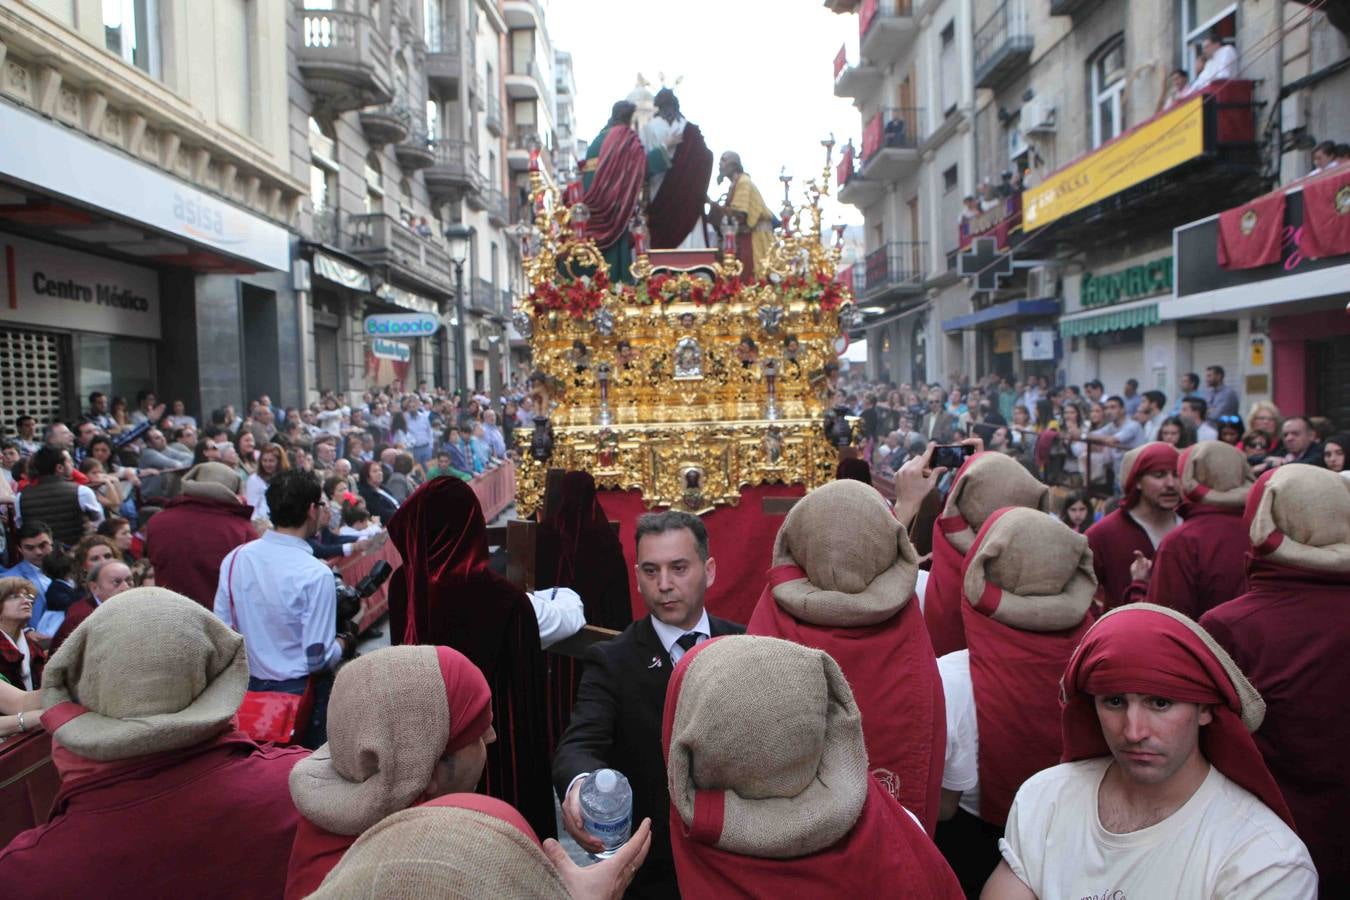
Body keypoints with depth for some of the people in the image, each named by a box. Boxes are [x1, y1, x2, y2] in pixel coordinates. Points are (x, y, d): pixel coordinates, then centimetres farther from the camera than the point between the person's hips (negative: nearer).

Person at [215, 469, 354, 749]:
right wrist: (346, 644, -1)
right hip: (300, 692, -5)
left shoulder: (234, 558, -6)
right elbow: (318, 659, -21)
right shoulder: (316, 574, -22)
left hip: (247, 687, 5)